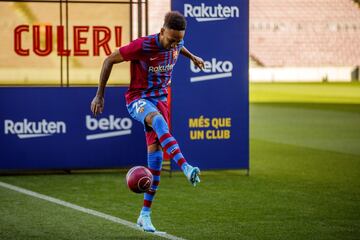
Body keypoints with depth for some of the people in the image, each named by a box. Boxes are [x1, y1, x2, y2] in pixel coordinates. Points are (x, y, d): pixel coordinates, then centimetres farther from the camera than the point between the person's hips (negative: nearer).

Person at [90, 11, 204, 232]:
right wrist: (100, 96, -9)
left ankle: (145, 214, 5)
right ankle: (187, 168, -59)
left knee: (156, 155, -3)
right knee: (159, 121, -40)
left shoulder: (176, 44, -5)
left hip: (160, 99, 6)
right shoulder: (142, 46, -22)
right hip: (138, 99, -6)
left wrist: (192, 56, 39)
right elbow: (109, 60, -12)